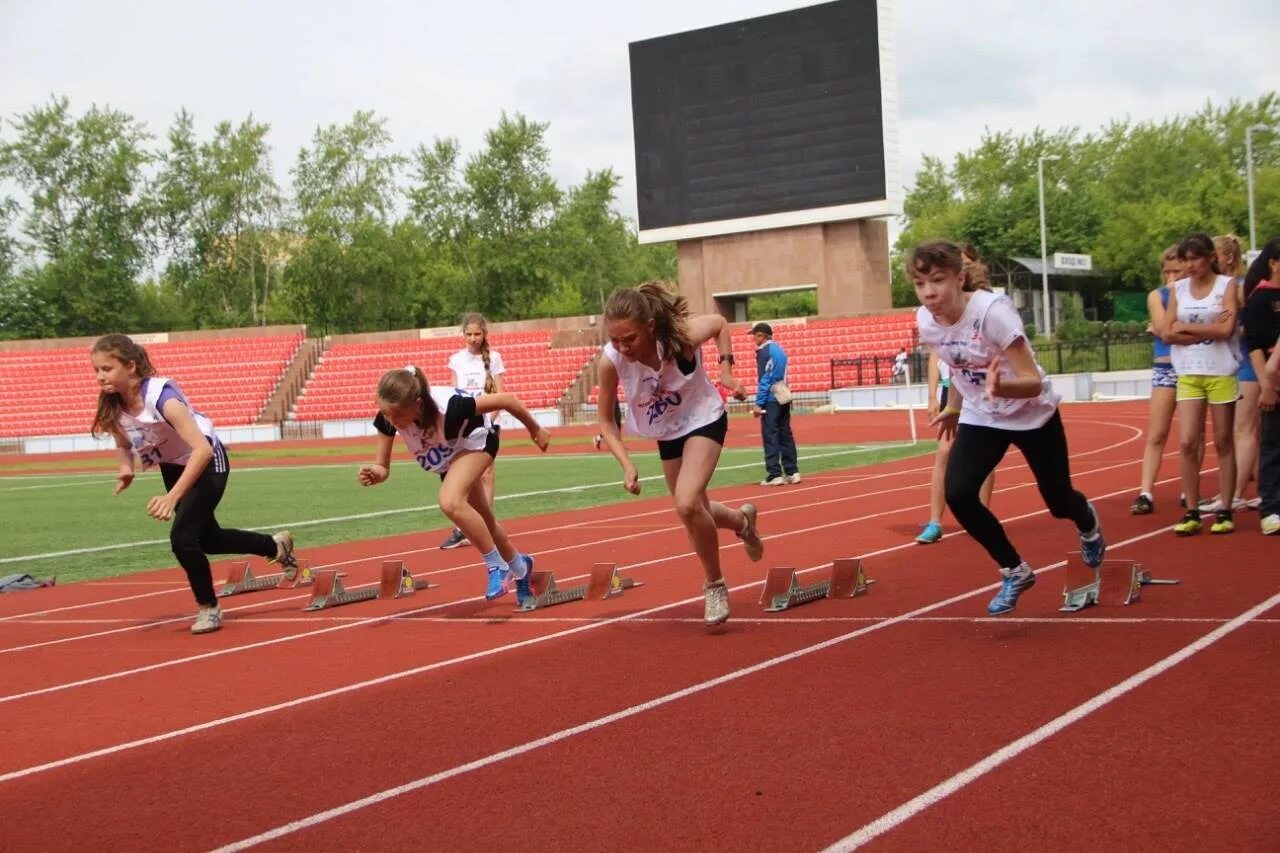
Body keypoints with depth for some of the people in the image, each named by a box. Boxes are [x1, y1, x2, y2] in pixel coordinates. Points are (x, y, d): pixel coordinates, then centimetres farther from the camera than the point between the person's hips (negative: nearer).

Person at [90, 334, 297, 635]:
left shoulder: (160, 396, -36)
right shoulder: (112, 406, -17)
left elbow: (202, 449, -43)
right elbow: (123, 444, 5)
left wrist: (173, 496, -48)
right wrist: (126, 469, -17)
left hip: (207, 463, -7)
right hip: (173, 467, 8)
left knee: (182, 538, -20)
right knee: (206, 537, 18)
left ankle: (208, 608, 4)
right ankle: (276, 546, 43)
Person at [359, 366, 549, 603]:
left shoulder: (449, 407, -45)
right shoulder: (387, 418, -32)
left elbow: (506, 399, -32)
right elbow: (382, 467, -21)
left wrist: (535, 429, -16)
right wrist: (375, 473, -46)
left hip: (475, 440, -6)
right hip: (449, 455, 6)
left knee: (450, 502, -31)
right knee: (481, 522, 19)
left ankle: (497, 566, -13)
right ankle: (520, 567, 46)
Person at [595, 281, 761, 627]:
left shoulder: (684, 336, -34)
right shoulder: (610, 360, -29)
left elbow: (719, 323, -8)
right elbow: (605, 421, -14)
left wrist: (726, 370, -16)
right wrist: (627, 465, -26)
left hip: (704, 420, -4)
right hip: (667, 434, 4)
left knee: (687, 504, -25)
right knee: (694, 511, 19)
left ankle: (715, 585, -2)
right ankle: (742, 520, 54)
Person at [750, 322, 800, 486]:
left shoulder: (764, 351, -9)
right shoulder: (780, 349, 15)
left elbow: (764, 379, -15)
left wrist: (759, 403, -15)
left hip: (771, 399, -8)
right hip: (783, 398, 8)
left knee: (770, 436, -5)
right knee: (785, 435, 10)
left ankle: (775, 474, -8)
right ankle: (792, 472, 10)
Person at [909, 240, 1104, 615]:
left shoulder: (992, 312, -33)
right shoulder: (925, 322, -15)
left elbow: (1033, 383, -35)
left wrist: (1000, 387, -54)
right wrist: (954, 408, 18)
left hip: (1033, 414, -4)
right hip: (980, 417, 4)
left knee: (1059, 503, 10)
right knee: (958, 494, -17)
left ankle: (1088, 523, 50)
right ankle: (1015, 572, 4)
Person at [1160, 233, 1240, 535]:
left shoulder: (1226, 285, -2)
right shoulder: (1177, 289, 7)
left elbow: (1226, 330, -13)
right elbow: (1167, 333, -1)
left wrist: (1186, 328, -8)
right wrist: (1208, 330, -10)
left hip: (1221, 373, -2)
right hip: (1188, 374, 3)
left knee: (1223, 442, 4)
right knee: (1188, 442, -5)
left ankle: (1225, 512, 10)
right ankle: (1192, 512, 2)